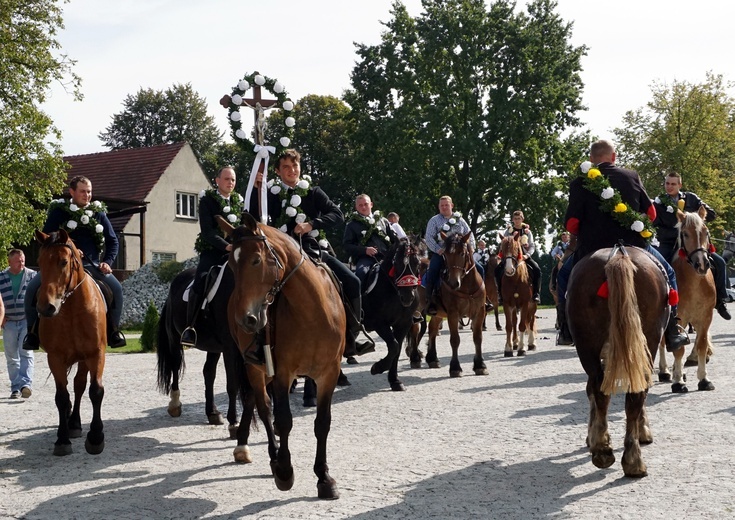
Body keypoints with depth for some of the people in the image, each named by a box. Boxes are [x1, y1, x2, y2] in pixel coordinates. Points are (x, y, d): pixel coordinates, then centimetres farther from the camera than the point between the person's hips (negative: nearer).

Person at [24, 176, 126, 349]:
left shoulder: (99, 213, 8)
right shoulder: (58, 212, 2)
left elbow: (113, 241, 11)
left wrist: (108, 262, -5)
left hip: (92, 265, 1)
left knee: (116, 288, -22)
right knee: (32, 289, -21)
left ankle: (113, 330, -5)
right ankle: (33, 332, -7)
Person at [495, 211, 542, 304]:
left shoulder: (527, 231, 7)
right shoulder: (509, 231, 7)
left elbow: (532, 246, 2)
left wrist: (527, 255, -17)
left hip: (524, 255, 0)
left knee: (537, 269, -26)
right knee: (497, 269, -25)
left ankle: (536, 293, -17)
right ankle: (501, 293, -16)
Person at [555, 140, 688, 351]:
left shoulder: (580, 183, -4)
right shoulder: (632, 176, 3)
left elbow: (571, 224, -7)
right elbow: (650, 213, 6)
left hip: (592, 248, -1)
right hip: (633, 245, 1)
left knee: (564, 276, 27)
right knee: (667, 274, 25)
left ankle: (566, 331, 21)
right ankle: (672, 330, 18)